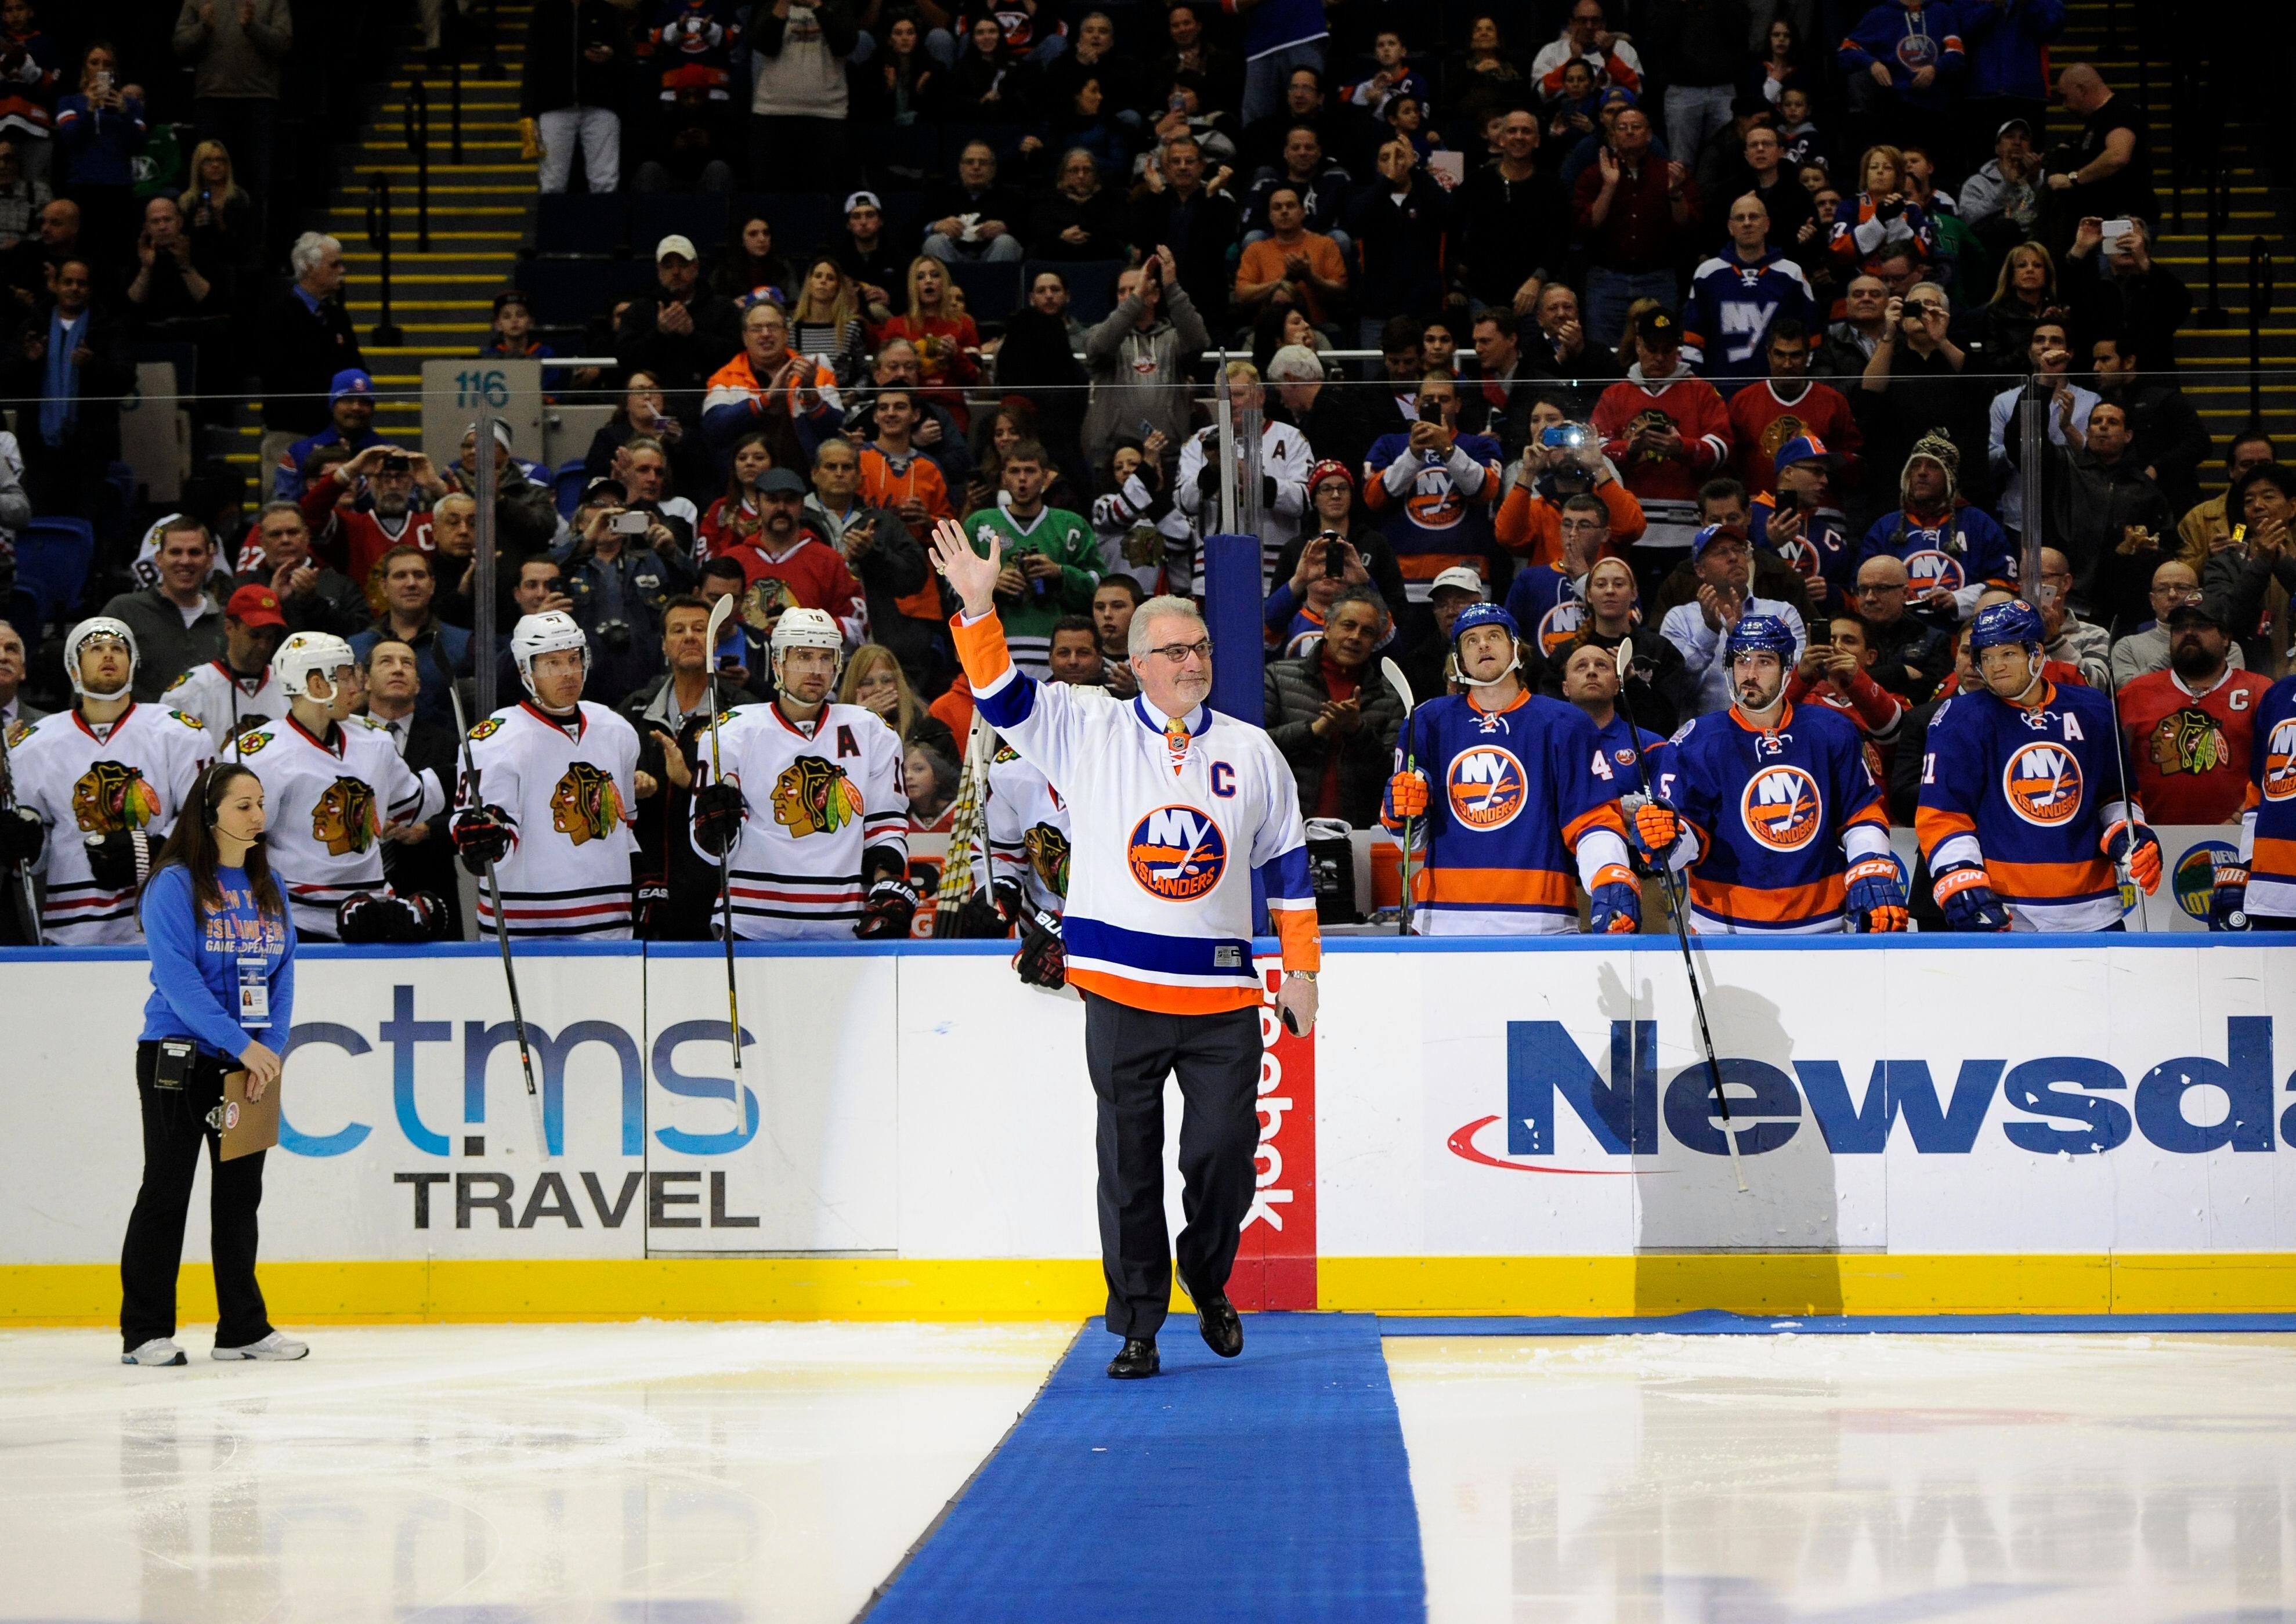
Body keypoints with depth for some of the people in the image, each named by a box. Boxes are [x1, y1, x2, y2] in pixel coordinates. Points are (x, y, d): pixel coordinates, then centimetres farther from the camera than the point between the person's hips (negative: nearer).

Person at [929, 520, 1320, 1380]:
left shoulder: (1251, 753, 9)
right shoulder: (1088, 730, 3)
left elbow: (1288, 866, 14)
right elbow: (1000, 693, -5)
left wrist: (1302, 968, 12)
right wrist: (978, 608, -20)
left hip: (1224, 995, 1)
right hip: (1121, 987, -1)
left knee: (1225, 1151, 1)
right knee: (1129, 1161, 3)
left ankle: (1208, 1283, 27)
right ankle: (1138, 1321, 12)